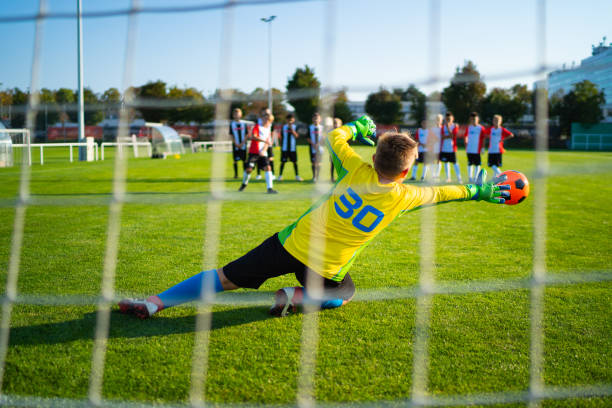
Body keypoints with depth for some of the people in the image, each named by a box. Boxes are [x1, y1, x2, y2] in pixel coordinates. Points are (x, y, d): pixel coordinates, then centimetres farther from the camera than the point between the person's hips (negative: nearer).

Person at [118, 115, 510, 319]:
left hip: (290, 244, 2)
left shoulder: (358, 171, -7)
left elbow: (335, 137, 10)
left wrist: (356, 125, 29)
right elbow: (439, 193, 10)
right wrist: (477, 190, 26)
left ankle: (154, 303, 6)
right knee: (344, 294, 31)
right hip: (325, 267, -1)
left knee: (226, 278, 8)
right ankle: (295, 297, 5)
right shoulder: (401, 196, -9)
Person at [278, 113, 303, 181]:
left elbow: (296, 136, -14)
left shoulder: (295, 127, 1)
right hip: (284, 148, 0)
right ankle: (280, 175, 12)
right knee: (283, 161, 3)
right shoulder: (284, 127, 5)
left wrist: (291, 128, -19)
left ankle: (297, 176, 12)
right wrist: (281, 146, 8)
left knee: (295, 162, 3)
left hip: (292, 148, 0)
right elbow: (281, 137, 10)